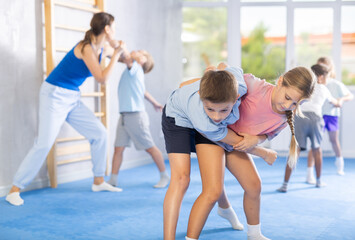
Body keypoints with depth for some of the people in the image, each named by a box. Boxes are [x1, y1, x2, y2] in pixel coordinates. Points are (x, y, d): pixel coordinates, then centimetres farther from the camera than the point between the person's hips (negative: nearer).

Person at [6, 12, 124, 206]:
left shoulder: (102, 48, 4)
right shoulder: (86, 48, -20)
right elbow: (102, 78, -22)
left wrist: (119, 50, 0)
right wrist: (116, 54, -16)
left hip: (72, 99, 9)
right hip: (55, 95, -9)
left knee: (99, 134, 4)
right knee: (44, 144, -14)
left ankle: (99, 182, 17)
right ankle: (14, 190, -4)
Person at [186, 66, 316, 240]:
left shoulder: (285, 117, -11)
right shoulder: (254, 86, -30)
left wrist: (256, 139, -15)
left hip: (235, 144, 7)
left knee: (254, 186, 13)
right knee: (213, 191, -20)